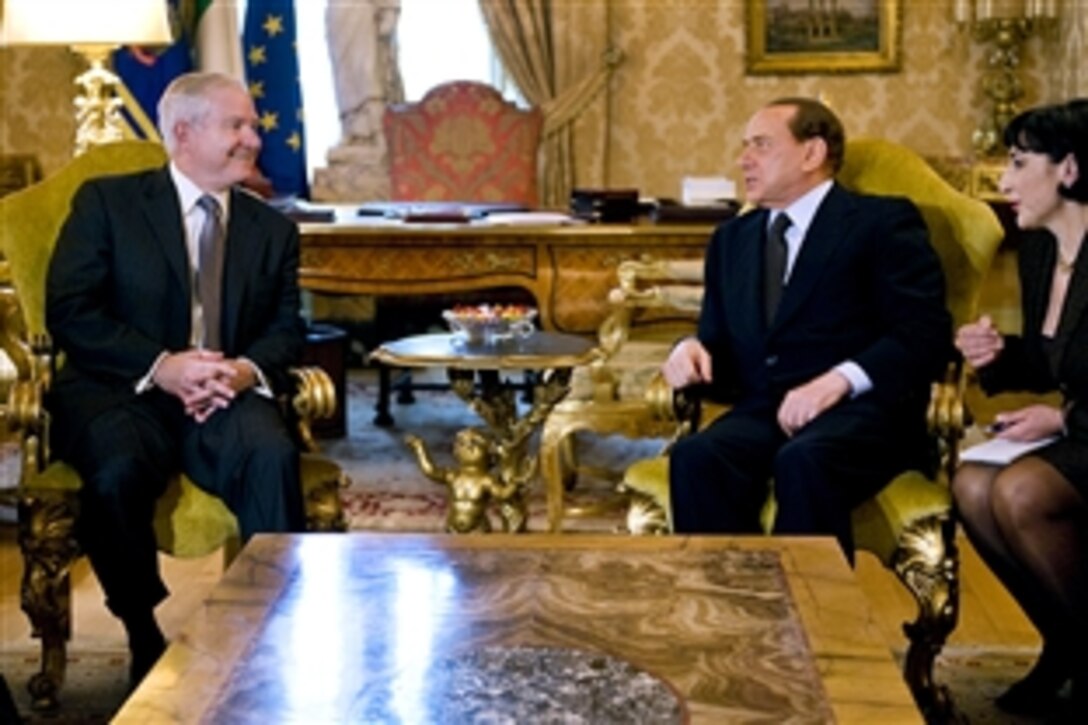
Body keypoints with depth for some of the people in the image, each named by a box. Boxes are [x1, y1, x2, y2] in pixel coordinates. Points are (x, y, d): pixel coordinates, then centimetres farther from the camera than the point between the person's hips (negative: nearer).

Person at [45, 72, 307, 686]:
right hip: (121, 392, -2)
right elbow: (69, 313, -4)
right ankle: (151, 644, -12)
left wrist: (247, 369, -16)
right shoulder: (106, 202, 5)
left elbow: (286, 328, 9)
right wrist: (161, 366, -19)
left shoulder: (274, 229, 17)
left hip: (226, 396, 2)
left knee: (273, 456, -33)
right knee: (117, 472, -35)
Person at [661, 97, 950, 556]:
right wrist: (694, 349, 1)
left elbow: (925, 334, -5)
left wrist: (839, 380, -20)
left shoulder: (883, 223, 7)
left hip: (860, 407, -4)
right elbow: (721, 341, 25)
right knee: (696, 458, -29)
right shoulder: (732, 239, 26)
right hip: (762, 413, 4)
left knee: (804, 460, -37)